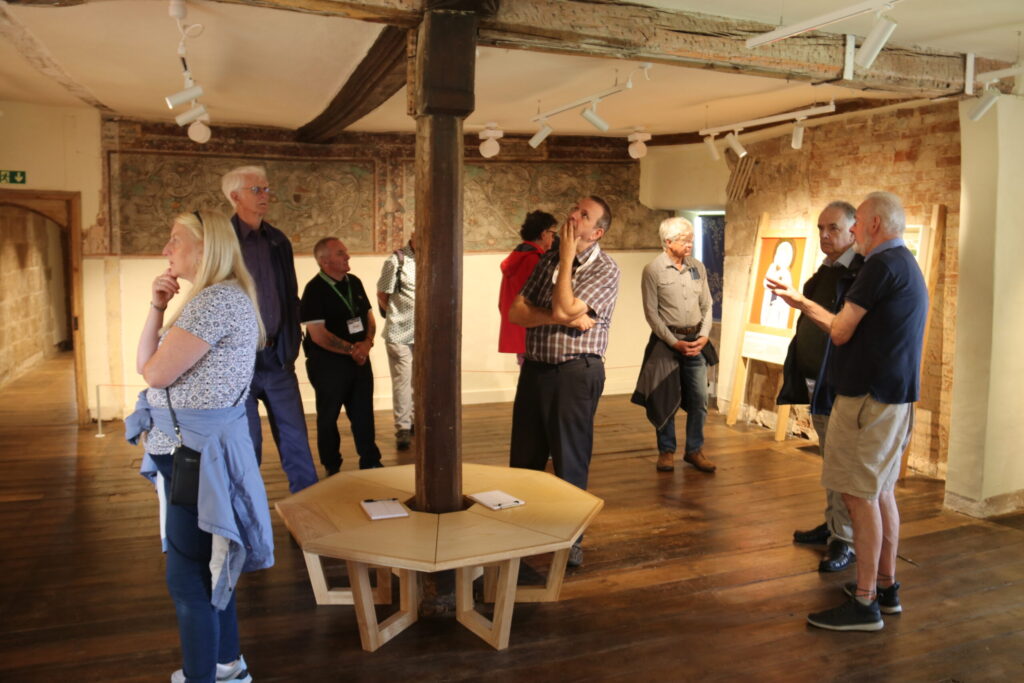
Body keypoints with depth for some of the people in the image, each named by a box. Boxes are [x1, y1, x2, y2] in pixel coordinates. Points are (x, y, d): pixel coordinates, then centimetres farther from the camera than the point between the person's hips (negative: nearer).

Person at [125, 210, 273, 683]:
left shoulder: (216, 300, -19)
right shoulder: (210, 298, 15)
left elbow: (156, 373, -17)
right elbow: (145, 362, 14)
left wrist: (162, 313, 2)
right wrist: (157, 307, 1)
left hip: (198, 452, -11)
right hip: (191, 448, 11)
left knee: (188, 573, -1)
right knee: (206, 563, 20)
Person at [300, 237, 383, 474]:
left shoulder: (354, 282, 6)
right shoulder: (314, 290, -13)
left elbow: (369, 317, 11)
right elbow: (318, 334, -18)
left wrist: (366, 343, -7)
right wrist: (351, 350, -15)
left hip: (359, 359, 6)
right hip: (328, 363, -5)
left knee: (364, 413, 11)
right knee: (328, 416, 9)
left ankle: (371, 463, 24)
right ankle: (332, 468, 23)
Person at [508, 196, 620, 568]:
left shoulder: (605, 269, -8)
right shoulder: (548, 260, 10)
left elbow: (564, 308, -22)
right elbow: (516, 311, 1)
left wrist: (566, 257, -13)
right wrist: (560, 317, -14)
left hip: (576, 373, -6)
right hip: (535, 367, 6)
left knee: (570, 460, 4)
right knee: (524, 457, 15)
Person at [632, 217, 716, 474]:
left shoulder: (698, 268, 6)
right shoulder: (653, 270, -8)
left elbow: (707, 305, 9)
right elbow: (651, 313, -9)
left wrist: (704, 335, -5)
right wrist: (675, 342, -13)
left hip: (696, 341, 4)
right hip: (666, 341, -4)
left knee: (699, 399, 4)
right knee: (665, 398, 5)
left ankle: (694, 450, 19)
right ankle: (666, 450, 19)